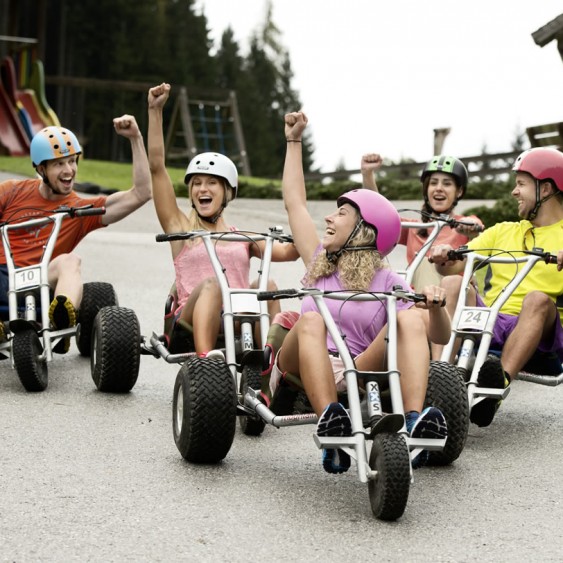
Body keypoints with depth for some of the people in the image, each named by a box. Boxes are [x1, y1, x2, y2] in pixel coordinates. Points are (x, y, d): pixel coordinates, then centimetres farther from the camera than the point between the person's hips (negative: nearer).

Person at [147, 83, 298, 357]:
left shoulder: (243, 238, 23)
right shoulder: (181, 227, 16)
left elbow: (288, 252, 5)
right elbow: (156, 167, 8)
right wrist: (155, 111, 2)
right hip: (191, 322, -2)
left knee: (267, 285, -24)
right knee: (211, 284, -31)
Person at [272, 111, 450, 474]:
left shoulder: (389, 283, 12)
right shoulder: (321, 264, 22)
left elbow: (440, 336, 3)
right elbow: (295, 202, 29)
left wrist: (436, 307, -19)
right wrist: (294, 141, 35)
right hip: (305, 367, 1)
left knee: (411, 319, -25)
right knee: (311, 320, -32)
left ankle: (415, 420, -46)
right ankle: (330, 422, -55)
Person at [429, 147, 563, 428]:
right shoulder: (503, 231, 27)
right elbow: (454, 266, 17)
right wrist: (443, 257, -7)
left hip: (538, 331, -4)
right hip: (488, 321, 4)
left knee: (538, 299, -36)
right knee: (453, 283, -22)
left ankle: (501, 381, -53)